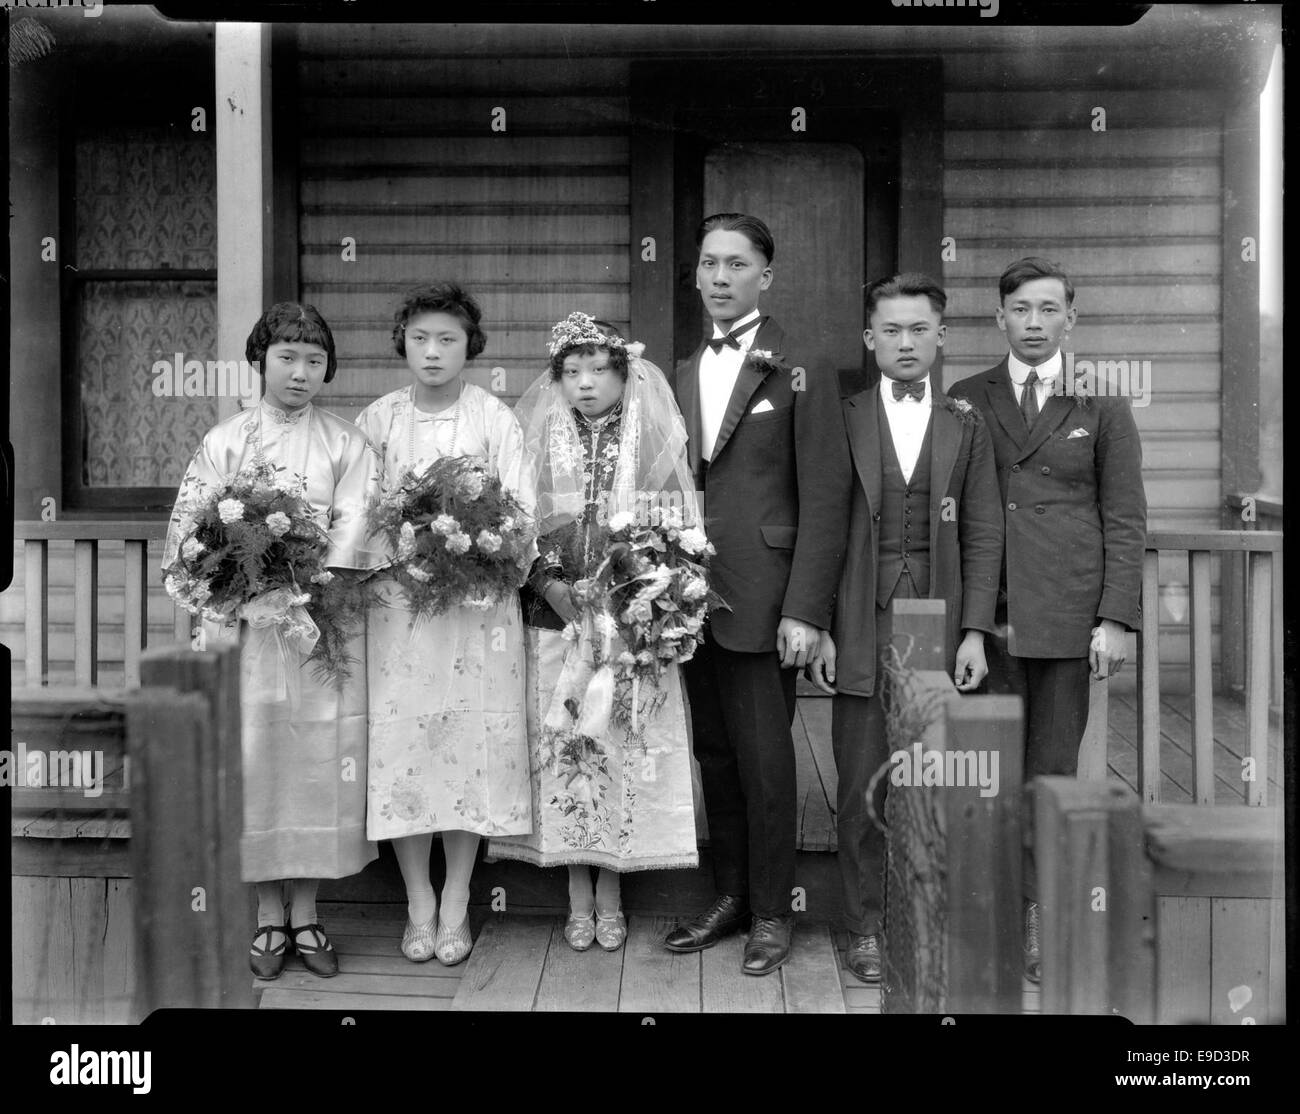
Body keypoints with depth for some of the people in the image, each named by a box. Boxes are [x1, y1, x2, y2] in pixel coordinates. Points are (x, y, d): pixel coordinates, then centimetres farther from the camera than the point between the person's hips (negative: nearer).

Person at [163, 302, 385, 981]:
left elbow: (354, 530, -4)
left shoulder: (347, 445, 6)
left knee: (320, 761, 2)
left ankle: (305, 915, 16)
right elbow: (191, 532, 0)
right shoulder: (223, 442, 6)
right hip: (246, 625, 0)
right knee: (254, 762, 2)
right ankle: (269, 918, 15)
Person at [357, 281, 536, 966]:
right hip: (395, 607, 1)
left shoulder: (496, 421, 3)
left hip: (478, 605, -1)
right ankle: (419, 907, 15)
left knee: (471, 749, 1)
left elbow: (521, 514, -1)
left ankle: (456, 908, 14)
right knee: (400, 748, 1)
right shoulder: (374, 422, 6)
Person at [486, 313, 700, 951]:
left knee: (623, 752, 2)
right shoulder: (535, 443, 5)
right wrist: (550, 584, -10)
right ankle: (579, 901, 17)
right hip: (554, 619, 1)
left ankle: (610, 899, 17)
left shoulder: (656, 447, 3)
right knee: (562, 753, 3)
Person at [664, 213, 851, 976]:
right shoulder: (683, 375, 14)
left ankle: (772, 911, 17)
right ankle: (730, 896, 26)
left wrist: (804, 611, -15)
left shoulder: (802, 371, -5)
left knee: (763, 761, 2)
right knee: (715, 756, 13)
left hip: (761, 601, -6)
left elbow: (825, 498, -9)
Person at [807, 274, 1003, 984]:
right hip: (861, 626, -1)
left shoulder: (965, 426, 9)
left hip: (941, 625, 1)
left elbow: (982, 533, 7)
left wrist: (974, 630, -1)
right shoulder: (841, 418, 4)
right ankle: (866, 927, 15)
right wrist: (819, 628, -4)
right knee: (862, 785, 3)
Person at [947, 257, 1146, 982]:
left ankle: (1043, 921, 15)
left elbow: (1125, 520, 3)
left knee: (1053, 770, 4)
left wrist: (1117, 618, -5)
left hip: (1069, 615, -1)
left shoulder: (1104, 407, 6)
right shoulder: (966, 401, 9)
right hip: (985, 613, 1)